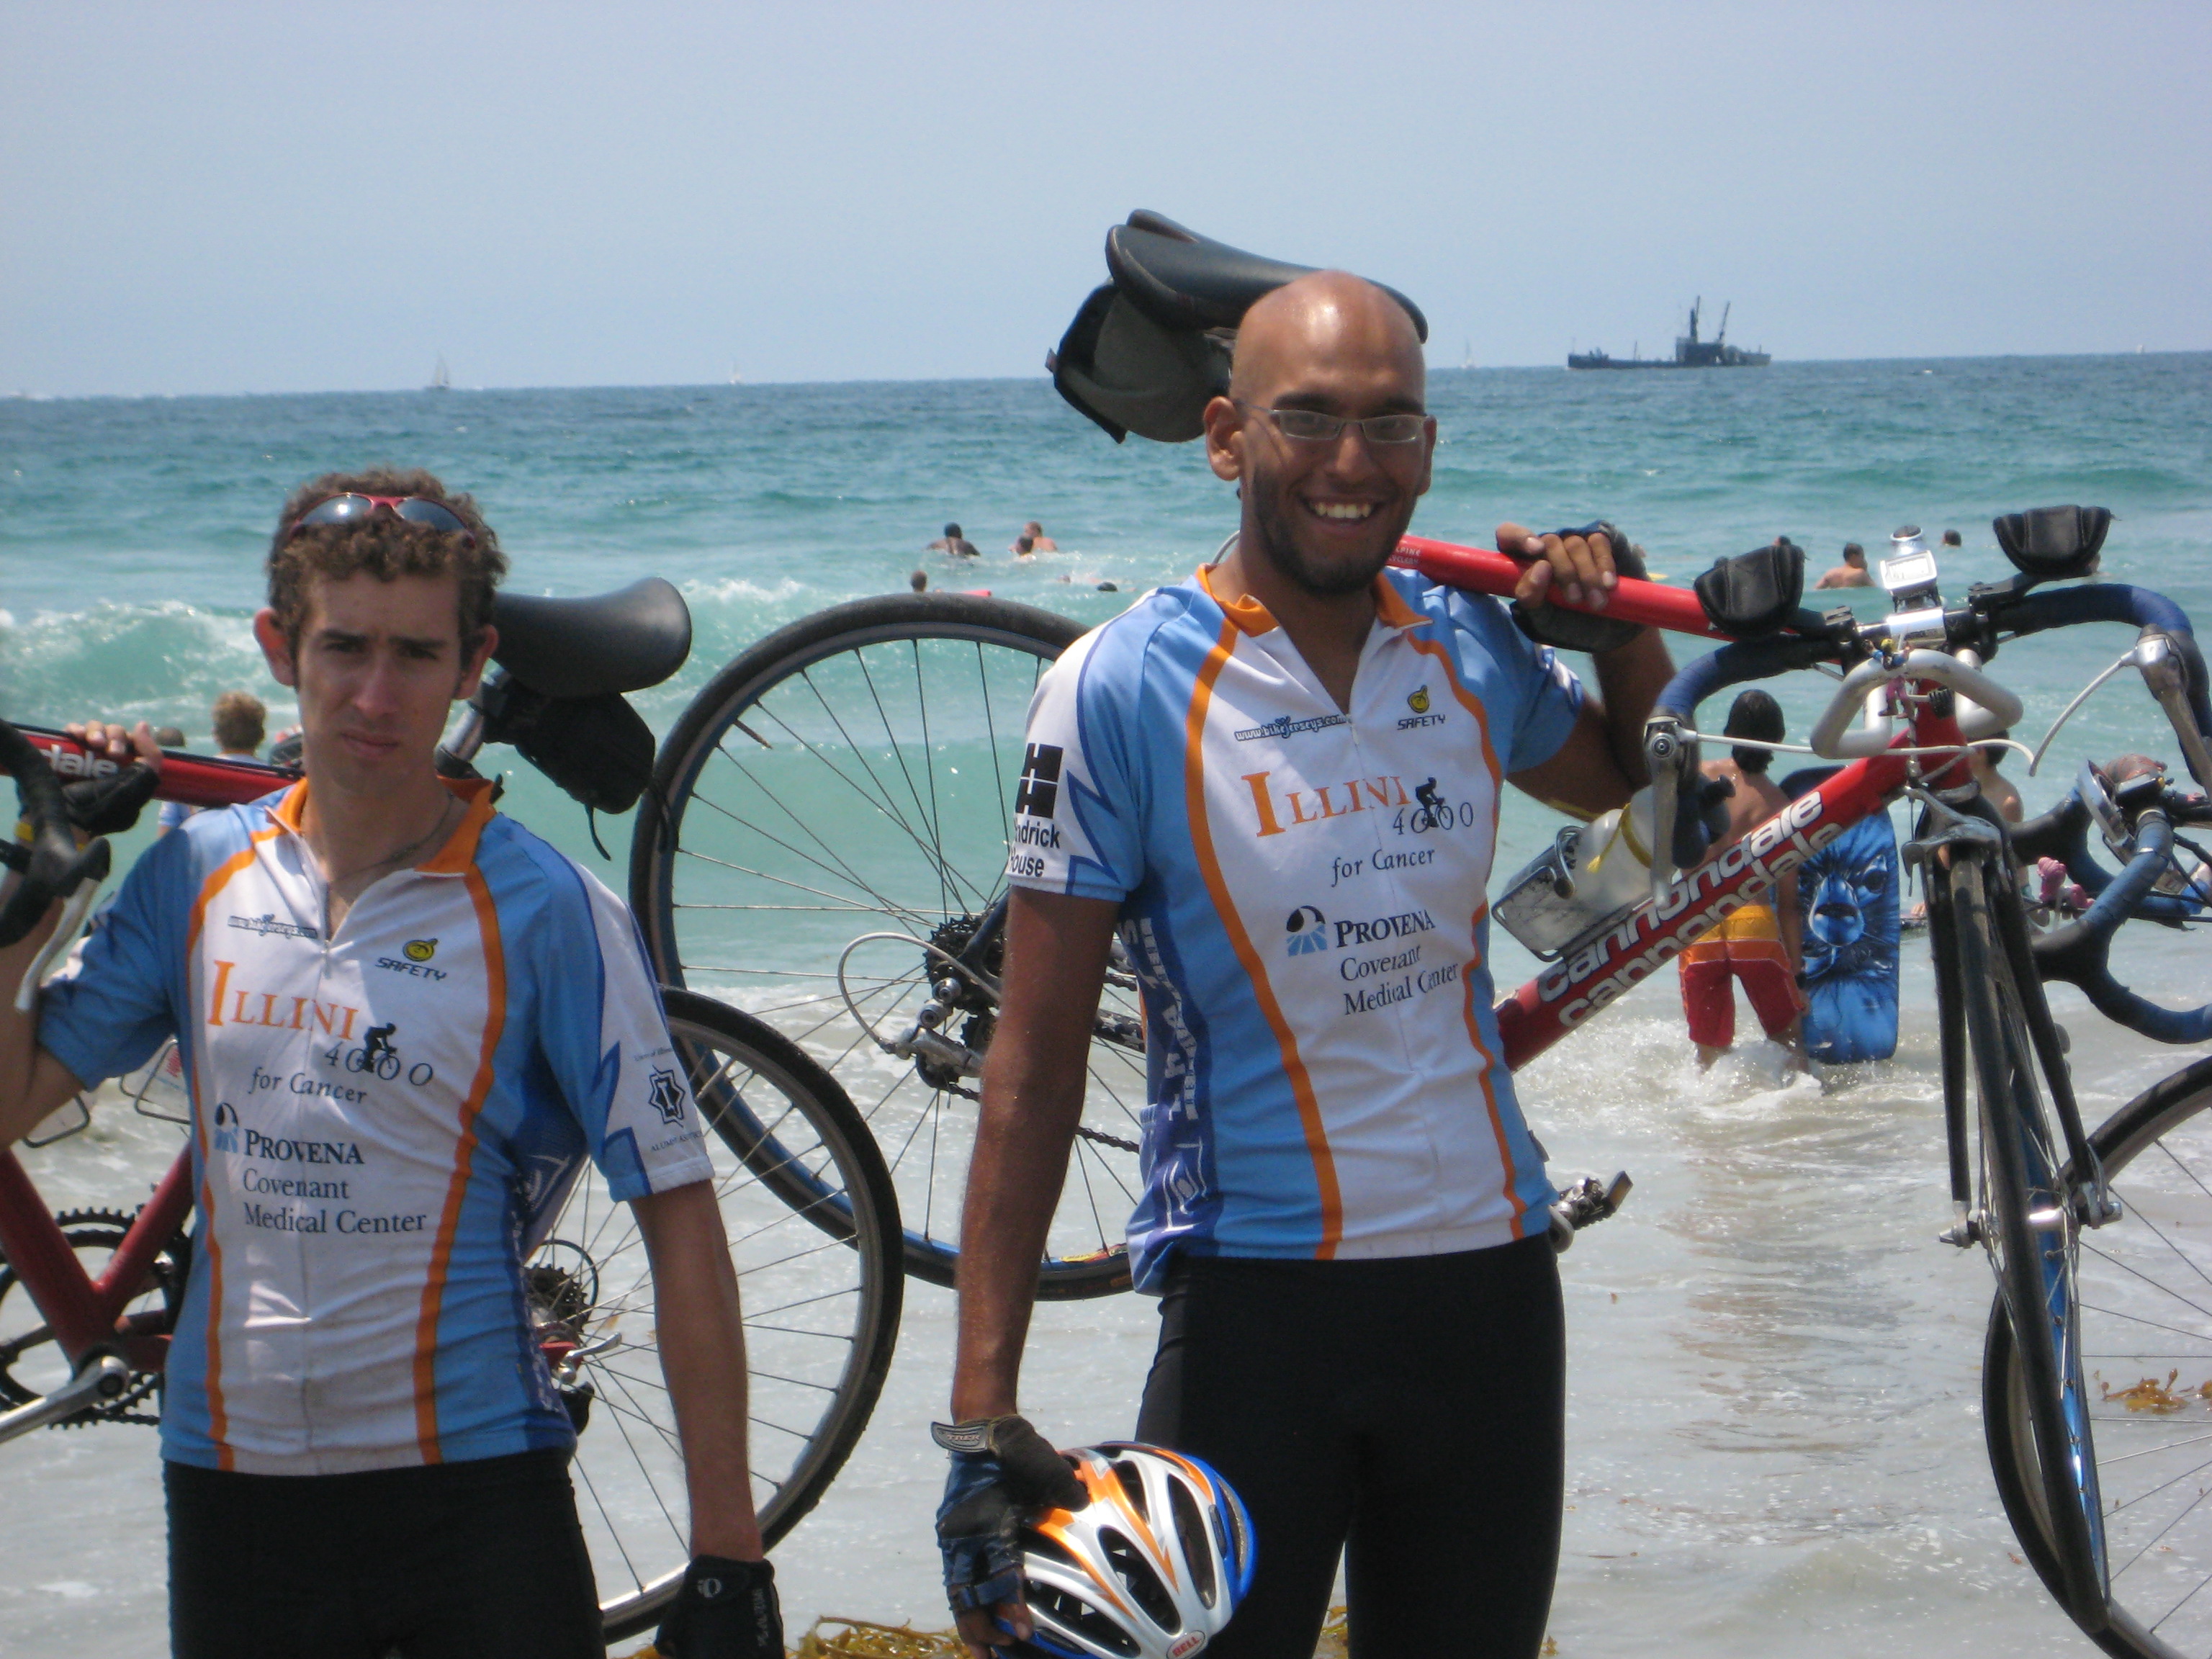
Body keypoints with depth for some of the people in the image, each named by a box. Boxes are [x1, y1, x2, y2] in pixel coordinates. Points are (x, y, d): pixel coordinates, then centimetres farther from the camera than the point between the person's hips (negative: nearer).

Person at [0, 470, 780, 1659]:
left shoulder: (548, 913, -8)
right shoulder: (199, 875, 4)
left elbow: (679, 1219, -8)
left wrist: (726, 1559, -11)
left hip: (472, 1487, -3)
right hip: (231, 1484, 3)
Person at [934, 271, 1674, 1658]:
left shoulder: (1470, 647, 4)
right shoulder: (1121, 691, -9)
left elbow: (1634, 786, 27)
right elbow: (1037, 1064, -8)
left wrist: (1631, 632, 4)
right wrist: (983, 1416, -14)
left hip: (1491, 1281, 5)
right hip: (1259, 1299, -4)